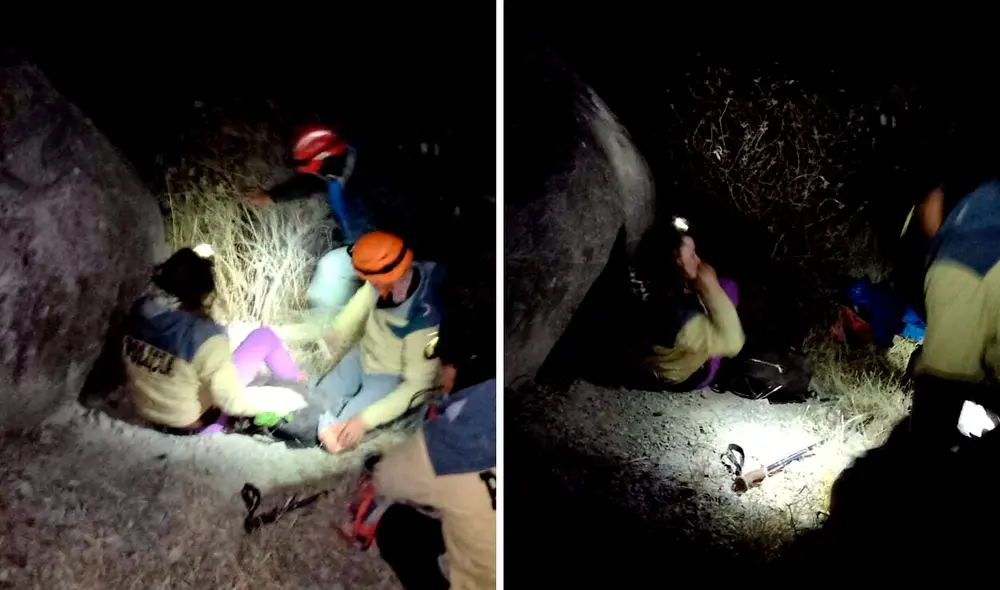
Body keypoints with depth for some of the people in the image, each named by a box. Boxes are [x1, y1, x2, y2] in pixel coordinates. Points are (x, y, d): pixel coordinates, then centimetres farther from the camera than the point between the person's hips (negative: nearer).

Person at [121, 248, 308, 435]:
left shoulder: (140, 311, -14)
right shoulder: (204, 335, -33)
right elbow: (233, 402, -28)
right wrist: (293, 399, -19)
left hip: (151, 416, 7)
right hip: (198, 425, -6)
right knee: (264, 336, 0)